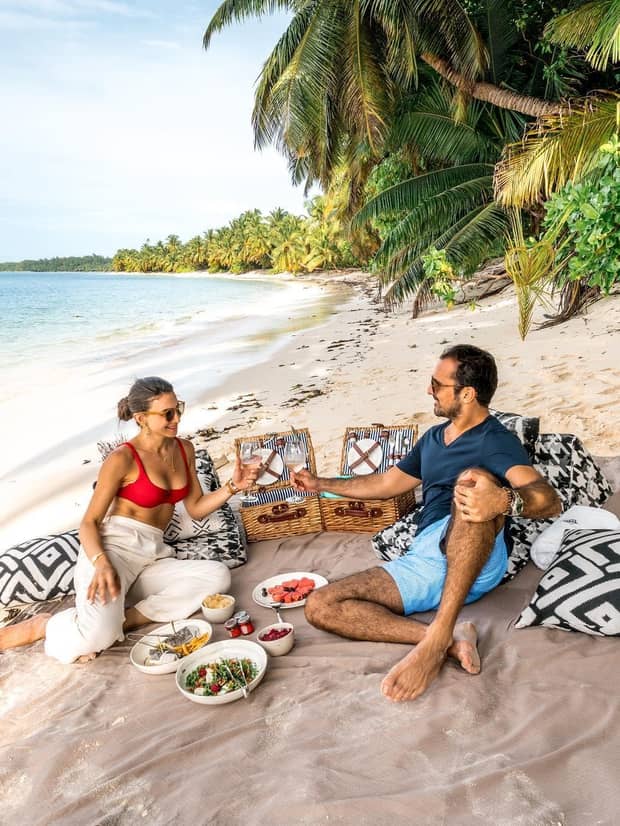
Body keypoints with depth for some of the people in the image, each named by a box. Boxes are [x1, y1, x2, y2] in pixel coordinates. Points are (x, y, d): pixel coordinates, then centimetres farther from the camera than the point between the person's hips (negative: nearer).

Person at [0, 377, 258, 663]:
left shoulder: (184, 449, 11)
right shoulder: (123, 459, -7)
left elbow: (196, 508, 15)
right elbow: (89, 523, -7)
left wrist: (233, 486, -2)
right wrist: (101, 563, -26)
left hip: (153, 557, 6)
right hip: (114, 547, -6)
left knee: (218, 575, -21)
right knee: (97, 636, -32)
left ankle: (127, 618, -17)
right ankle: (40, 626, 0)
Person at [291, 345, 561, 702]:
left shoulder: (497, 441, 0)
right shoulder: (433, 438, 23)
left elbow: (550, 500, -18)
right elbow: (386, 483, 34)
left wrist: (504, 500, -40)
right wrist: (321, 484, 36)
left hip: (477, 562, -6)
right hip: (424, 561, 7)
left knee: (474, 481, -37)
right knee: (321, 606, -11)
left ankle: (438, 636, -39)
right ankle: (452, 638, -24)